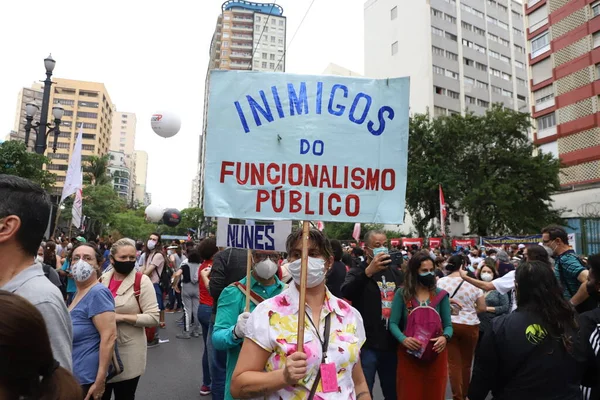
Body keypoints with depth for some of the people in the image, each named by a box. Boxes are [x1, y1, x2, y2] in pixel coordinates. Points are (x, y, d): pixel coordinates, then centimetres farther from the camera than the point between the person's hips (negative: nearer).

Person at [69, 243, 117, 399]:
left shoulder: (98, 293, -20)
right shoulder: (79, 292, 8)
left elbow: (109, 336, -25)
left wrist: (99, 381, -25)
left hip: (87, 378, -9)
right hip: (73, 375, 9)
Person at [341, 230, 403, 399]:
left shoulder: (394, 273, 11)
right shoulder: (357, 271, -6)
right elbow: (346, 293, -27)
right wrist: (368, 271, -38)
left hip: (391, 344, 5)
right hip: (367, 345, -5)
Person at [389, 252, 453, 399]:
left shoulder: (440, 295, 1)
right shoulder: (402, 294, -4)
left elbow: (448, 325, 1)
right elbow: (393, 323, -6)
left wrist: (445, 337, -20)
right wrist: (403, 339, -25)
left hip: (435, 353, 2)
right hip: (409, 355, -1)